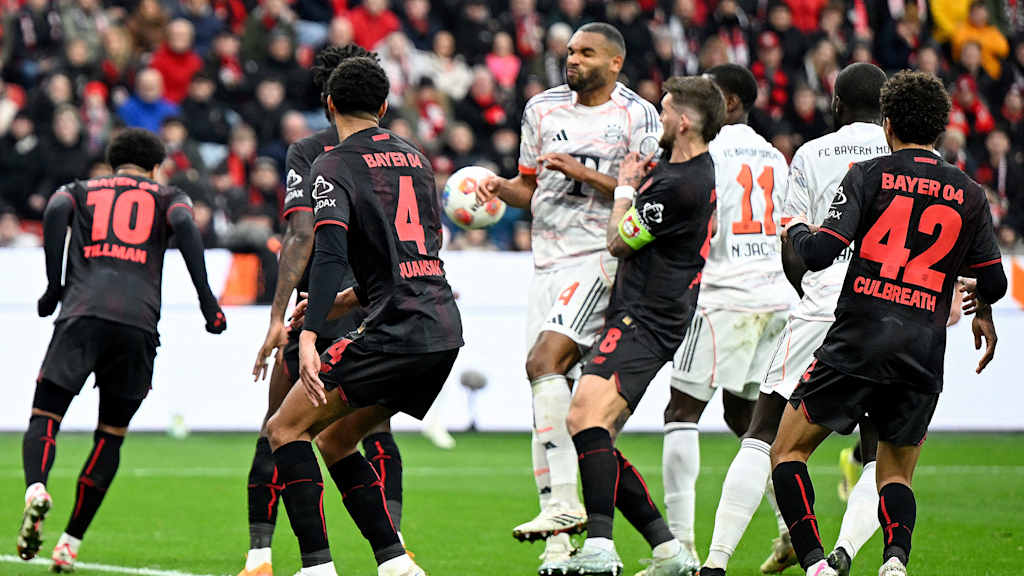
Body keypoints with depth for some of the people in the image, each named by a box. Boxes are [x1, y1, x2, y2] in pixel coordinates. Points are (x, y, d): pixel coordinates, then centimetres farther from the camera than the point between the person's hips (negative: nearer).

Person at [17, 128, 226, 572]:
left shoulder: (80, 190, 24)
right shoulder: (168, 196, 22)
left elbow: (55, 212, 1)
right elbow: (184, 225, -1)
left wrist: (54, 286, 3)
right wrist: (206, 299, -3)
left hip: (81, 314, 0)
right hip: (139, 322, 0)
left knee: (44, 418, 2)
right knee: (111, 436, 12)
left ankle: (35, 490, -31)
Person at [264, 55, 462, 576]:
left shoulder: (335, 165, -4)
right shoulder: (416, 159, 20)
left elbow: (330, 253, -19)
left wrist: (308, 336, -26)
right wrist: (343, 302, 32)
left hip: (396, 331, -8)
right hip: (446, 329, 8)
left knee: (286, 429, 0)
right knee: (339, 439, 20)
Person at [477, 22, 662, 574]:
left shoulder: (637, 117, -5)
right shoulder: (543, 108, 13)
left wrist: (585, 173, -17)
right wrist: (500, 187, 0)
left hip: (600, 256, -6)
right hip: (549, 260, 6)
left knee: (544, 361, -24)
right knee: (547, 386, 2)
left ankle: (563, 501, -23)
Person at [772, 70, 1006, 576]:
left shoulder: (869, 175, 0)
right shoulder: (970, 195, 9)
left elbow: (819, 253, -7)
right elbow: (994, 282, 11)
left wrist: (796, 230, 15)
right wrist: (982, 312, 34)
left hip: (857, 342, -3)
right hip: (924, 354, 3)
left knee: (788, 452, 9)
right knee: (895, 474, 16)